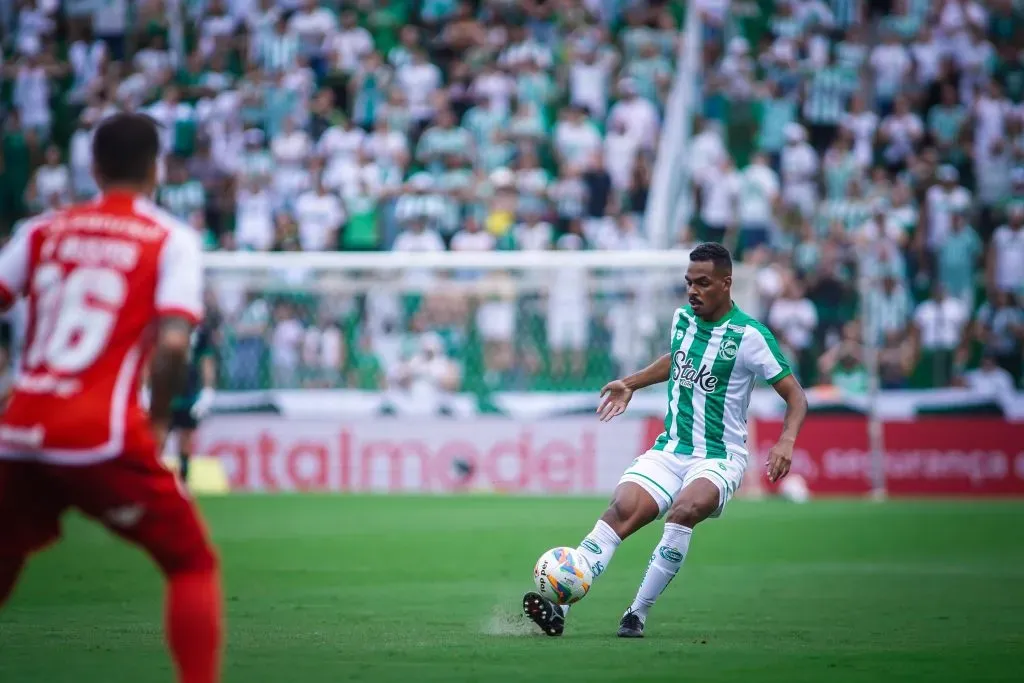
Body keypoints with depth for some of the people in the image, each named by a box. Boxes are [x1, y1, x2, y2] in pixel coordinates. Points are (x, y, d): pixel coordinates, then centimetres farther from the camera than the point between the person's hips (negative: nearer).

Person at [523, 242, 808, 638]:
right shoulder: (682, 319, 6)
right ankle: (559, 607, -30)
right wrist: (630, 384, 25)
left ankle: (638, 614, -26)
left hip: (719, 460, -4)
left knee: (686, 509, -35)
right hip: (669, 451, 5)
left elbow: (796, 397, -9)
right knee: (621, 510, -21)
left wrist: (786, 441, -26)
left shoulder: (749, 336, -11)